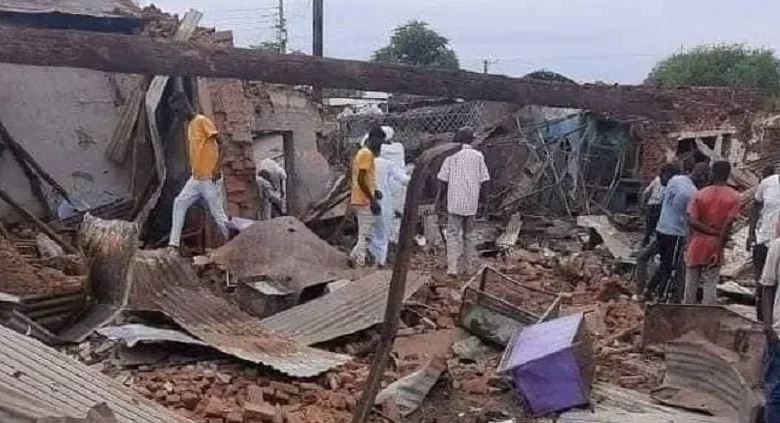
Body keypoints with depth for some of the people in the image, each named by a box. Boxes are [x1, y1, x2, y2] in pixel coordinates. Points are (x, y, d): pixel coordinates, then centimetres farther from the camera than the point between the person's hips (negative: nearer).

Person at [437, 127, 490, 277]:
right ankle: (469, 267, 20)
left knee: (453, 234, 1)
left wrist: (440, 200, 8)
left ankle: (452, 267, -10)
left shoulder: (452, 155, -3)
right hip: (472, 203, 3)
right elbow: (483, 181, 2)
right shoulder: (478, 156, 2)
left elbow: (443, 181, -3)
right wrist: (479, 200, 15)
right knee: (469, 234, 15)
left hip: (455, 202, -3)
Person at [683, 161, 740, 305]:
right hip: (715, 247, 0)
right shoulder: (734, 197, -6)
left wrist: (712, 231, -9)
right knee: (710, 285, 6)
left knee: (691, 283, 11)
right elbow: (727, 225, -12)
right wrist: (719, 250, -12)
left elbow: (692, 221, -15)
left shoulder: (700, 194, -4)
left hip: (697, 245, 1)